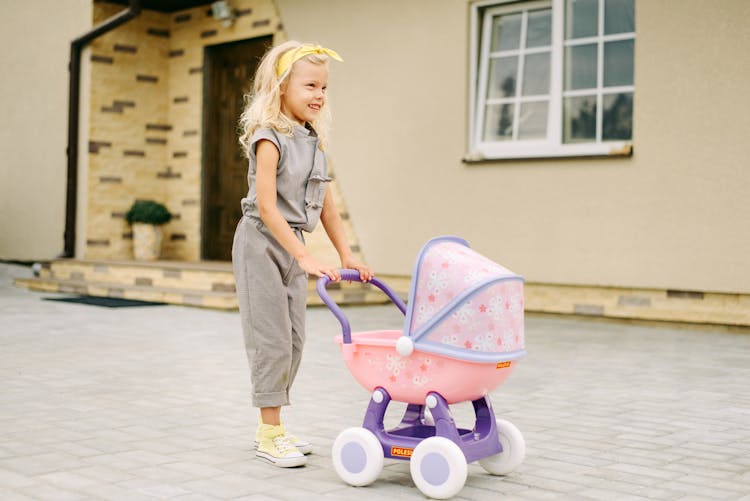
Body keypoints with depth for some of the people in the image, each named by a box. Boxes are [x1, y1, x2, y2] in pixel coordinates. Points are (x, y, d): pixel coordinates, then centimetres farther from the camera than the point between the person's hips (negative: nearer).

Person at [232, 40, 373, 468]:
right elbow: (266, 207, -24)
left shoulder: (315, 141, 7)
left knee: (294, 339, 11)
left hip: (292, 247, 8)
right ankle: (269, 433, 4)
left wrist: (347, 255, 7)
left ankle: (273, 425, 22)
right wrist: (306, 259, -28)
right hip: (261, 244, -8)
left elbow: (325, 205, 12)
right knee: (271, 339, -6)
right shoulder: (270, 139, -16)